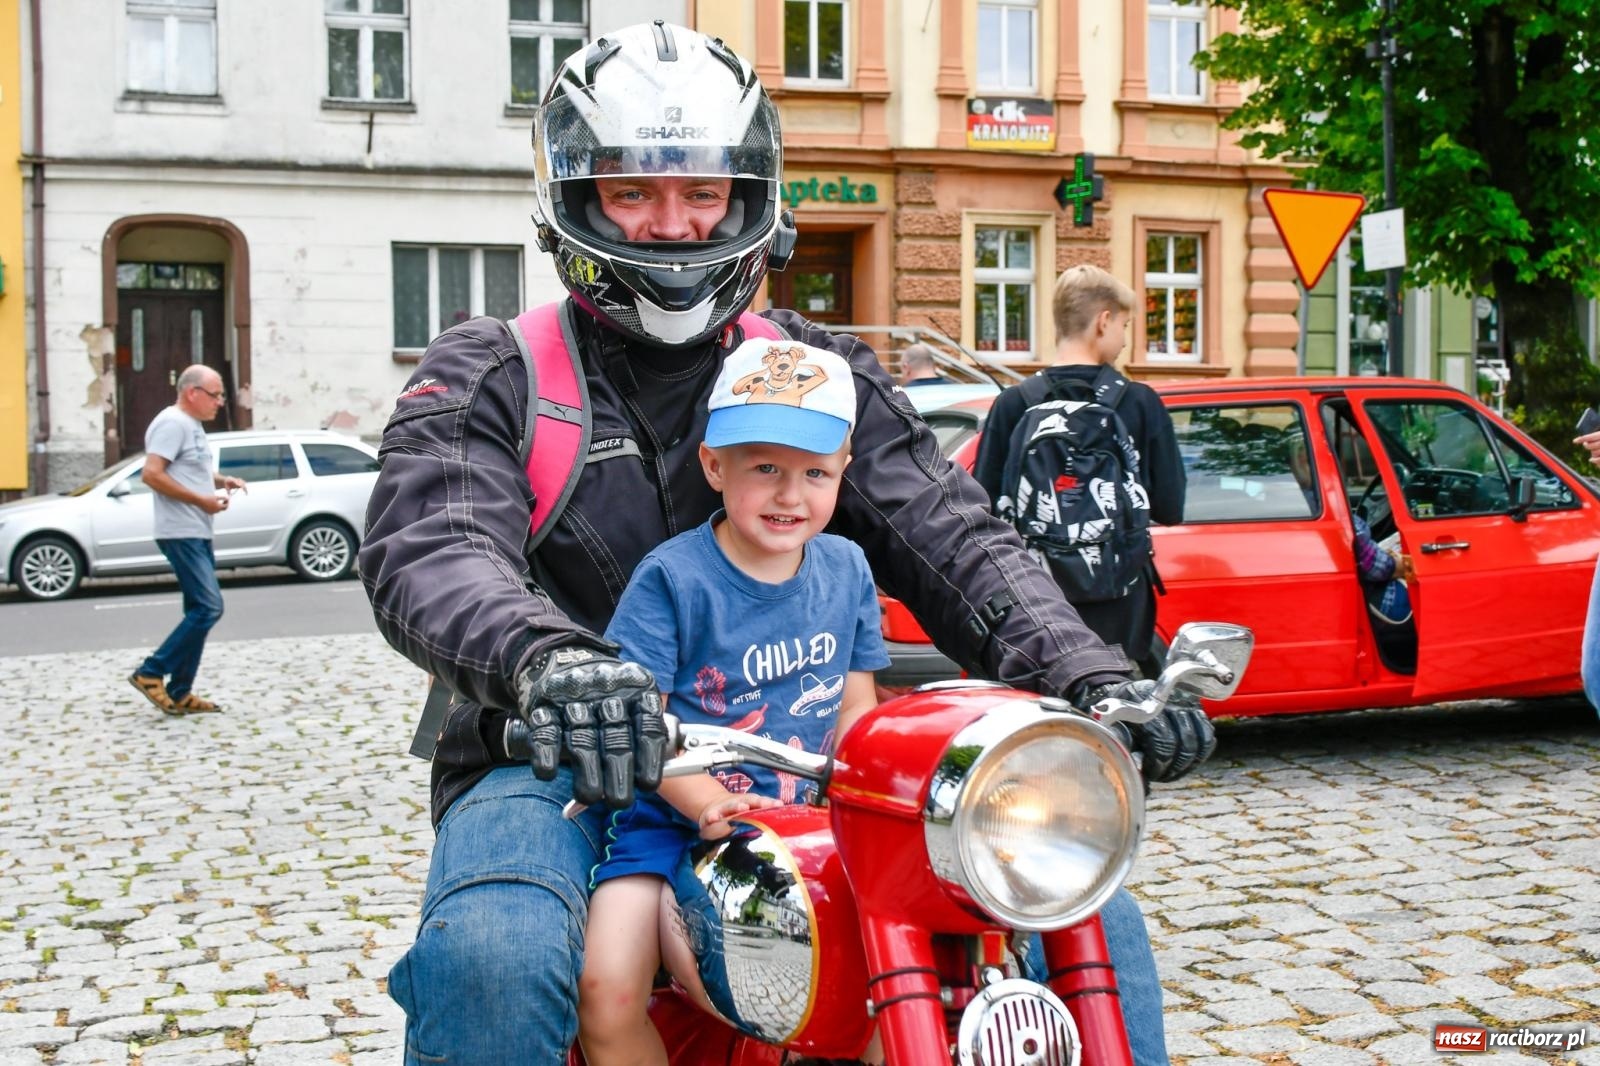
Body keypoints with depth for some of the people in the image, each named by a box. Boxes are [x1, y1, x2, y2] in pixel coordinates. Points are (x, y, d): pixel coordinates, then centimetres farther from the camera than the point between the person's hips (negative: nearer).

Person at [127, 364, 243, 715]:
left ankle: (180, 694, 12)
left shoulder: (192, 425, 18)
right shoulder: (172, 423, -13)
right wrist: (202, 499, -19)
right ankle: (151, 673, -8)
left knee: (200, 610, 9)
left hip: (198, 534, 10)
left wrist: (221, 480, 11)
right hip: (181, 534, -10)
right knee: (209, 607, -15)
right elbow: (152, 475, -22)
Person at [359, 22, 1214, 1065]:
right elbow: (429, 552, -15)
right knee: (489, 959, -36)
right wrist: (545, 655, -39)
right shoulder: (490, 377, 4)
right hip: (565, 766, -2)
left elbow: (951, 539, 2)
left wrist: (1090, 678, -17)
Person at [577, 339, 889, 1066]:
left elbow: (856, 707, 12)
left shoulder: (846, 570, 6)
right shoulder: (673, 577, -9)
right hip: (672, 825, -3)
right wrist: (710, 805, -26)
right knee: (608, 992, -22)